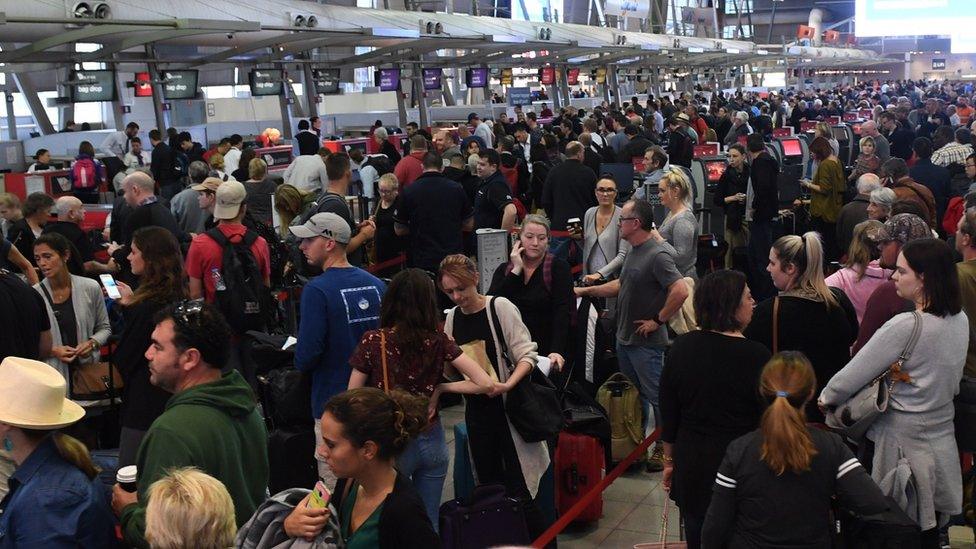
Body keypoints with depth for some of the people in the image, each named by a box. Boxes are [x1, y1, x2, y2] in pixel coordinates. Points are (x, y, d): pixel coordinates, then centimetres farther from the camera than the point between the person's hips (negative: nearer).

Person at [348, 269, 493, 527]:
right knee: (429, 521, 16)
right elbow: (485, 384, -9)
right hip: (432, 442, 3)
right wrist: (440, 388, -1)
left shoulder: (373, 341, -11)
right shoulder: (439, 341, -5)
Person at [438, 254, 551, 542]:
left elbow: (527, 355, -12)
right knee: (490, 488, 11)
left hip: (509, 407, -5)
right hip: (477, 410, 5)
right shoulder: (452, 318, 8)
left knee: (518, 493, -7)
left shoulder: (500, 307, -8)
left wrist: (507, 384, -27)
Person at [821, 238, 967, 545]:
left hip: (903, 443, -7)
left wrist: (826, 398, -1)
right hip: (942, 445, 7)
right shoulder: (960, 321, 0)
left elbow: (851, 377, -18)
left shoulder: (905, 326, -23)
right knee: (928, 534, 18)